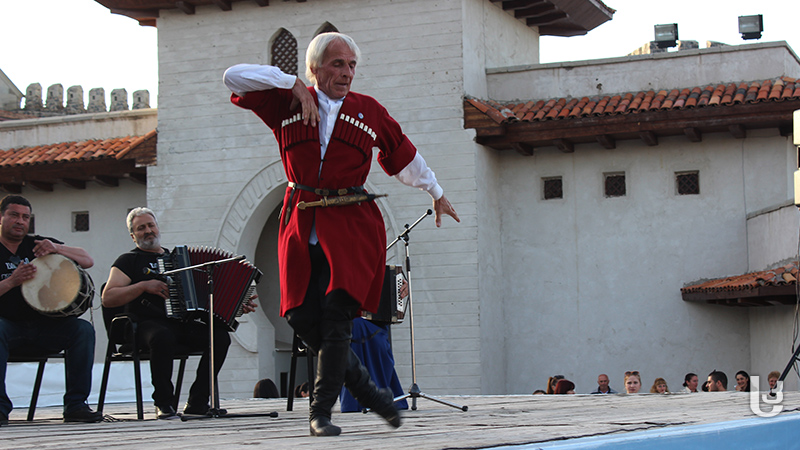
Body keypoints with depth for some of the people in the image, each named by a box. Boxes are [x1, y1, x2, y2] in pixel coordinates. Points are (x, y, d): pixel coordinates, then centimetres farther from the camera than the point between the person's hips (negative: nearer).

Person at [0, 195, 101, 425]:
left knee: (83, 329, -21)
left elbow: (88, 261, 4)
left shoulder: (38, 245, 12)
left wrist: (56, 248, -13)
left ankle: (75, 404, -18)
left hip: (44, 324, 3)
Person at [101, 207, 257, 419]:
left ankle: (197, 402, -17)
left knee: (220, 336, -22)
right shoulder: (129, 260, 9)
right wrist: (144, 286, -13)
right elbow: (108, 298, -4)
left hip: (182, 324, 5)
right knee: (163, 337, -39)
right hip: (148, 324, -5)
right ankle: (164, 404, -25)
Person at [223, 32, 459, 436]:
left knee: (335, 315, -15)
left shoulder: (369, 111, 9)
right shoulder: (286, 105, 7)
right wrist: (294, 86, -6)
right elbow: (234, 77, -1)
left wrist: (436, 194, 32)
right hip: (301, 227, 2)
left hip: (350, 226, -1)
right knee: (302, 317, -4)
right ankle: (366, 390, 15)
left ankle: (321, 413, -7)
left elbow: (404, 156, 22)